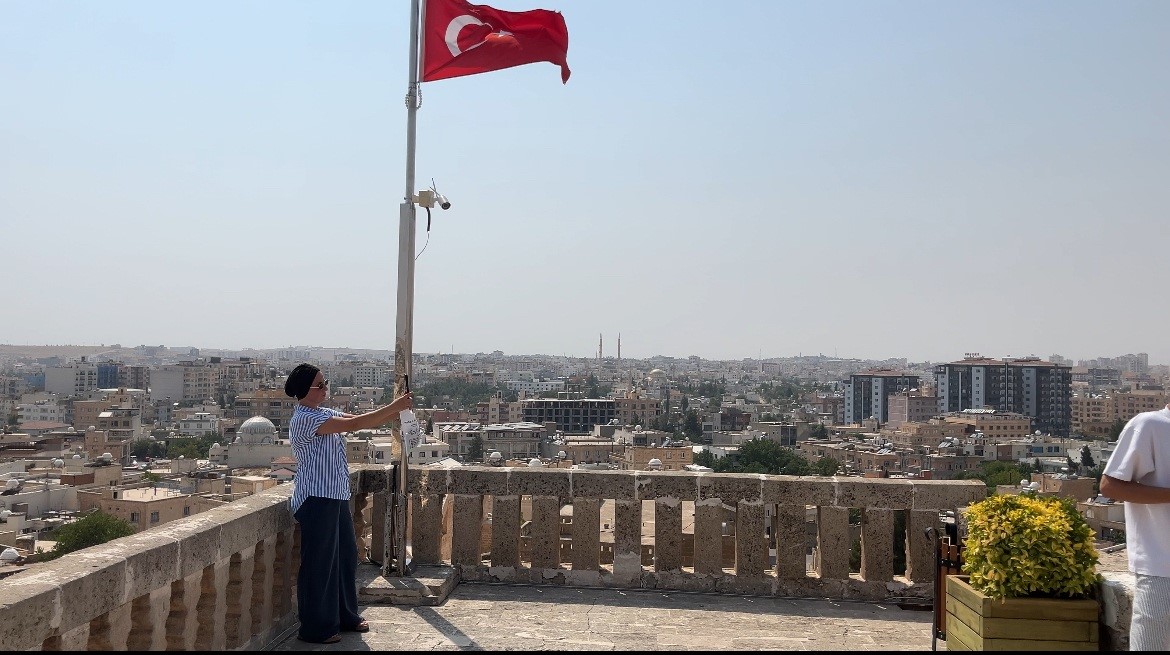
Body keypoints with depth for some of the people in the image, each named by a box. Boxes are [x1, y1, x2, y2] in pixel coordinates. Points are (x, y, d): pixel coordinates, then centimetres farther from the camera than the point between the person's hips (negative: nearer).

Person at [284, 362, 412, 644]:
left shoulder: (325, 414, 14)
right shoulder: (305, 418, -17)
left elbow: (360, 422, 9)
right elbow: (354, 424, -24)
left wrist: (396, 412, -6)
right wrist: (393, 407, -20)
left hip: (335, 497, 10)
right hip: (316, 499, -10)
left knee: (346, 555, 17)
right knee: (319, 563, -1)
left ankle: (346, 616, 31)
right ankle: (315, 629, 11)